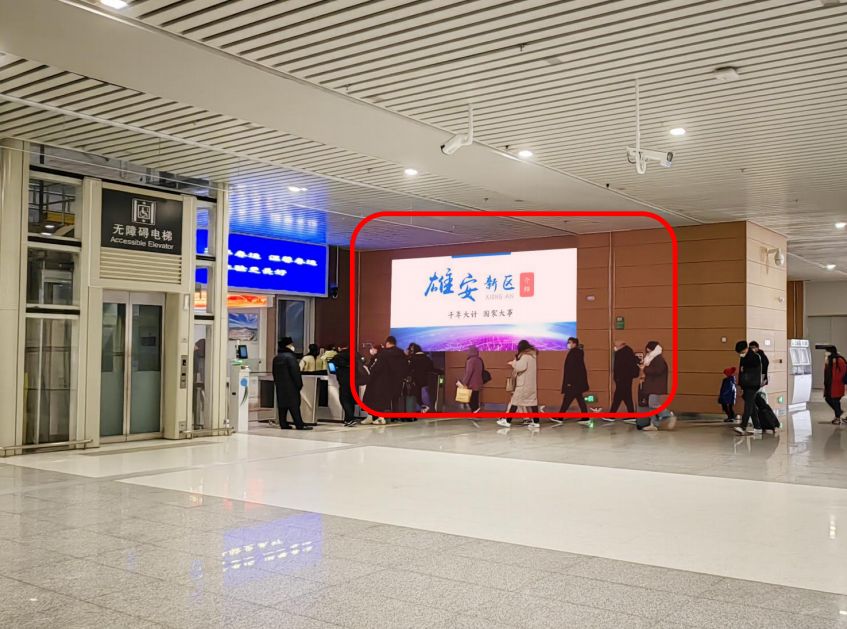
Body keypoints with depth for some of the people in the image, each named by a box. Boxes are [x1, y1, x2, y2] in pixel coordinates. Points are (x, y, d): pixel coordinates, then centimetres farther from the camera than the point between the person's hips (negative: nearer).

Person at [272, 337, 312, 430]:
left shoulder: (276, 358, 13)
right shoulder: (290, 356, -14)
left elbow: (274, 373, 18)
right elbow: (295, 372, -17)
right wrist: (299, 384, -11)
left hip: (279, 385, 8)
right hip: (290, 386, -8)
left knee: (281, 405, 8)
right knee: (294, 405, -7)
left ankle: (283, 424, 8)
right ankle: (299, 425, -7)